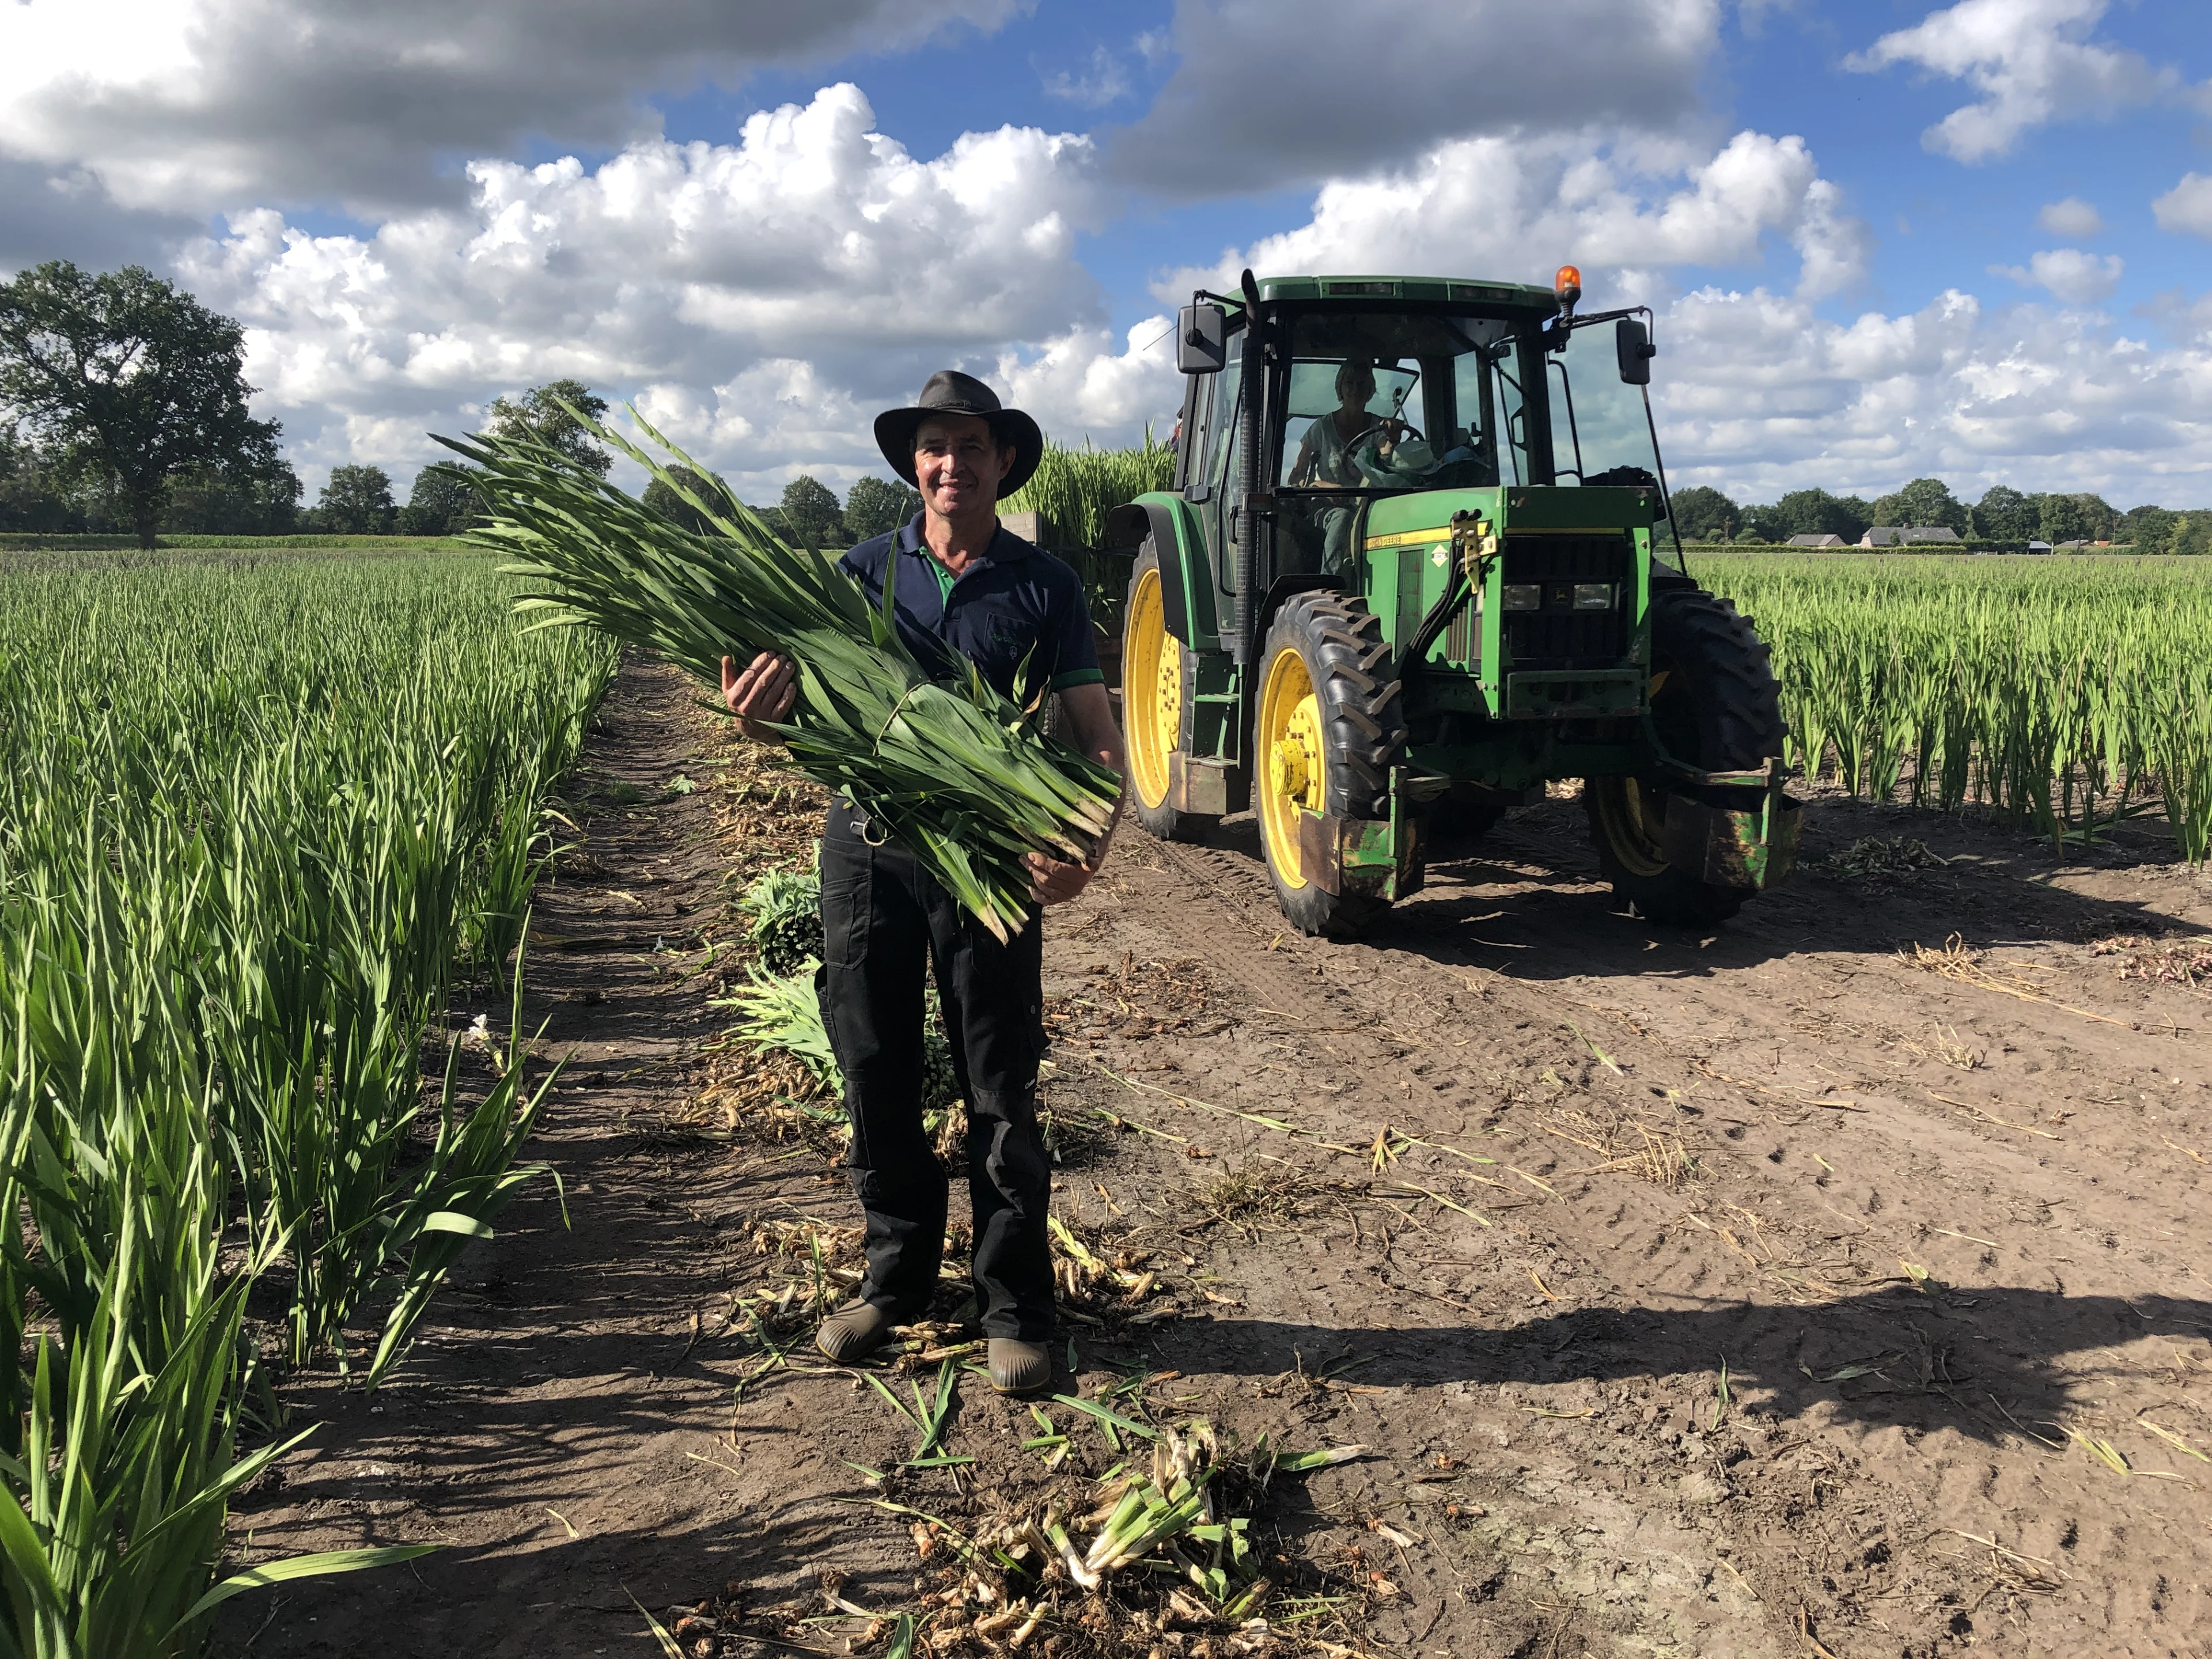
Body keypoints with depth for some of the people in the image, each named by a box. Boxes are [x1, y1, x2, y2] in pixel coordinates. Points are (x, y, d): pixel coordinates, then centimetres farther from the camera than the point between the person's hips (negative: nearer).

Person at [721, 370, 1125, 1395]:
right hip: (869, 851, 2)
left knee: (1001, 1096, 5)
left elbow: (1098, 739, -2)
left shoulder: (1044, 588, 2)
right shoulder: (861, 575, 6)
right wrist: (759, 713, -26)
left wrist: (1085, 848, -21)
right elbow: (799, 716, -1)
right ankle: (897, 1278, 31)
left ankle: (1014, 1310, 19)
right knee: (875, 1083, 12)